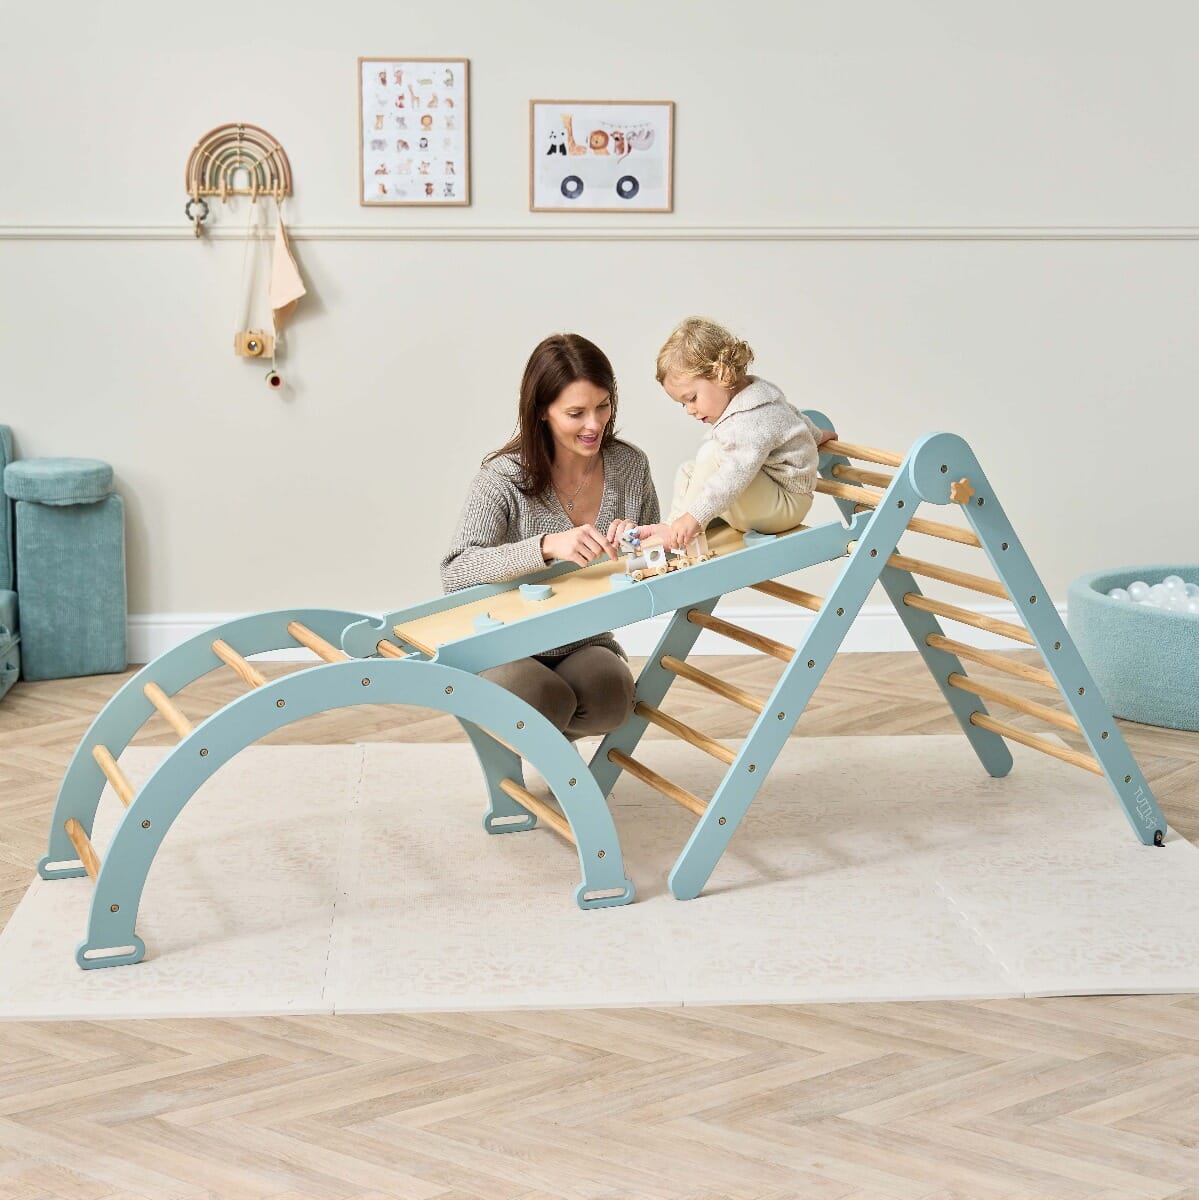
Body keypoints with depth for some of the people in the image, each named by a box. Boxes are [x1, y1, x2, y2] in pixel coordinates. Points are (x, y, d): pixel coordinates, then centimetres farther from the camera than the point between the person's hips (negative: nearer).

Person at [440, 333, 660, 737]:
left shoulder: (630, 466, -2)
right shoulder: (503, 477, -16)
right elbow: (455, 574, -29)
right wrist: (547, 546, -43)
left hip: (586, 646, 3)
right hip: (507, 653, -3)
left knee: (611, 701, -31)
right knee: (542, 699, -36)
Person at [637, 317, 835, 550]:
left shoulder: (752, 421, -28)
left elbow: (735, 476, -40)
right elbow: (795, 415, 27)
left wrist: (695, 517, -45)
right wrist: (815, 435, 49)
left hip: (786, 507, -11)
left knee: (713, 453, -28)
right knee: (687, 472, 12)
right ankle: (672, 527, -2)